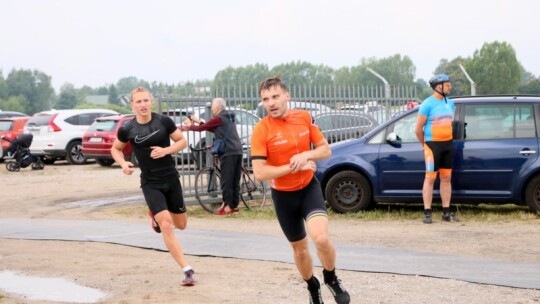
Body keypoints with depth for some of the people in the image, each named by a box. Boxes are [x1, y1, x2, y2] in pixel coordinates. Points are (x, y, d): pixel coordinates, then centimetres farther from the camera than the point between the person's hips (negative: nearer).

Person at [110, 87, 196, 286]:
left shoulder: (164, 121, -8)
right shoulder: (127, 129, -7)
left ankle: (155, 215, 47)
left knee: (181, 224, 14)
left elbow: (182, 142, 1)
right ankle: (187, 270, -15)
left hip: (171, 178, 2)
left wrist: (165, 150, -17)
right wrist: (123, 164, -9)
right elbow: (115, 149, 10)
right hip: (150, 183, -2)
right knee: (166, 225, -17)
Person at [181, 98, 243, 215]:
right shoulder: (229, 117, 20)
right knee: (235, 180, 10)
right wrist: (198, 121, 24)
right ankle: (234, 205, 13)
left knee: (226, 180, -5)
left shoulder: (218, 118, -6)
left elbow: (201, 128, 0)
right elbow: (214, 129, 23)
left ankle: (228, 206, -6)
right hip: (238, 151, 8)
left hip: (228, 152, -8)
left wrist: (189, 126, 18)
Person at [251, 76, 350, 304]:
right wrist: (293, 166, -22)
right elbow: (259, 173, -21)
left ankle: (331, 278, 6)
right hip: (283, 196, 0)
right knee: (299, 248, 14)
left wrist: (306, 155, -17)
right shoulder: (261, 130, -16)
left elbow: (325, 150, 3)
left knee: (321, 237, -23)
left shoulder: (304, 117, -6)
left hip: (309, 188, 0)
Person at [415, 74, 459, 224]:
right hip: (433, 145, -6)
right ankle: (427, 213, -4)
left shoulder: (450, 103, 11)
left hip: (448, 144, 6)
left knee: (446, 178, 7)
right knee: (430, 178, -5)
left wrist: (448, 140, 16)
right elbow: (418, 129, -8)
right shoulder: (428, 104, -10)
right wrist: (425, 145, 2)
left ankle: (446, 212, 12)